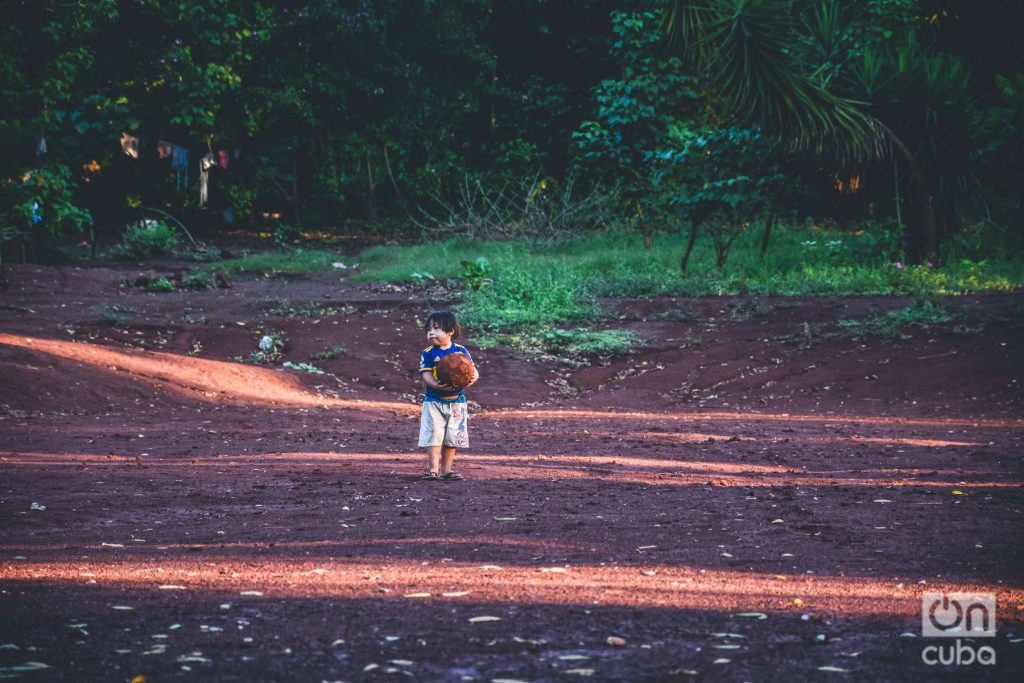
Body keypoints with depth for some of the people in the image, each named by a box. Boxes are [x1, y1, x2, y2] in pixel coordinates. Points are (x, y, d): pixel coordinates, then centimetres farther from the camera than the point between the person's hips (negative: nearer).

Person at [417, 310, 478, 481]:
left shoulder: (461, 351, 1)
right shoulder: (428, 353, -3)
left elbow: (474, 371, -1)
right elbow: (426, 374, -13)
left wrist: (471, 379, -25)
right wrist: (436, 385, -34)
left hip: (456, 401, 2)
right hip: (434, 401, -2)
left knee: (453, 436, 6)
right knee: (434, 435, -7)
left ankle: (446, 469, 16)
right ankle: (433, 469, -5)